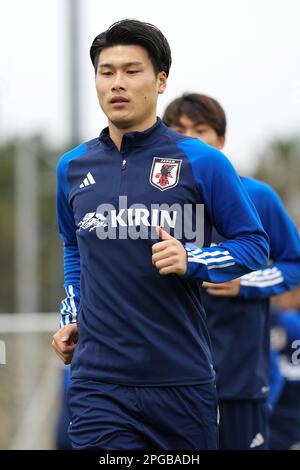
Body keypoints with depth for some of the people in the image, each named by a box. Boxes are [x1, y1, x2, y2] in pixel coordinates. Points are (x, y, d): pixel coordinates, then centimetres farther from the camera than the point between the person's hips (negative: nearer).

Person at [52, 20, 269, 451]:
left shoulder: (202, 163, -3)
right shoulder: (73, 168, 9)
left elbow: (254, 244, 1)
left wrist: (192, 261, -15)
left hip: (183, 380, -1)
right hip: (98, 379, 2)